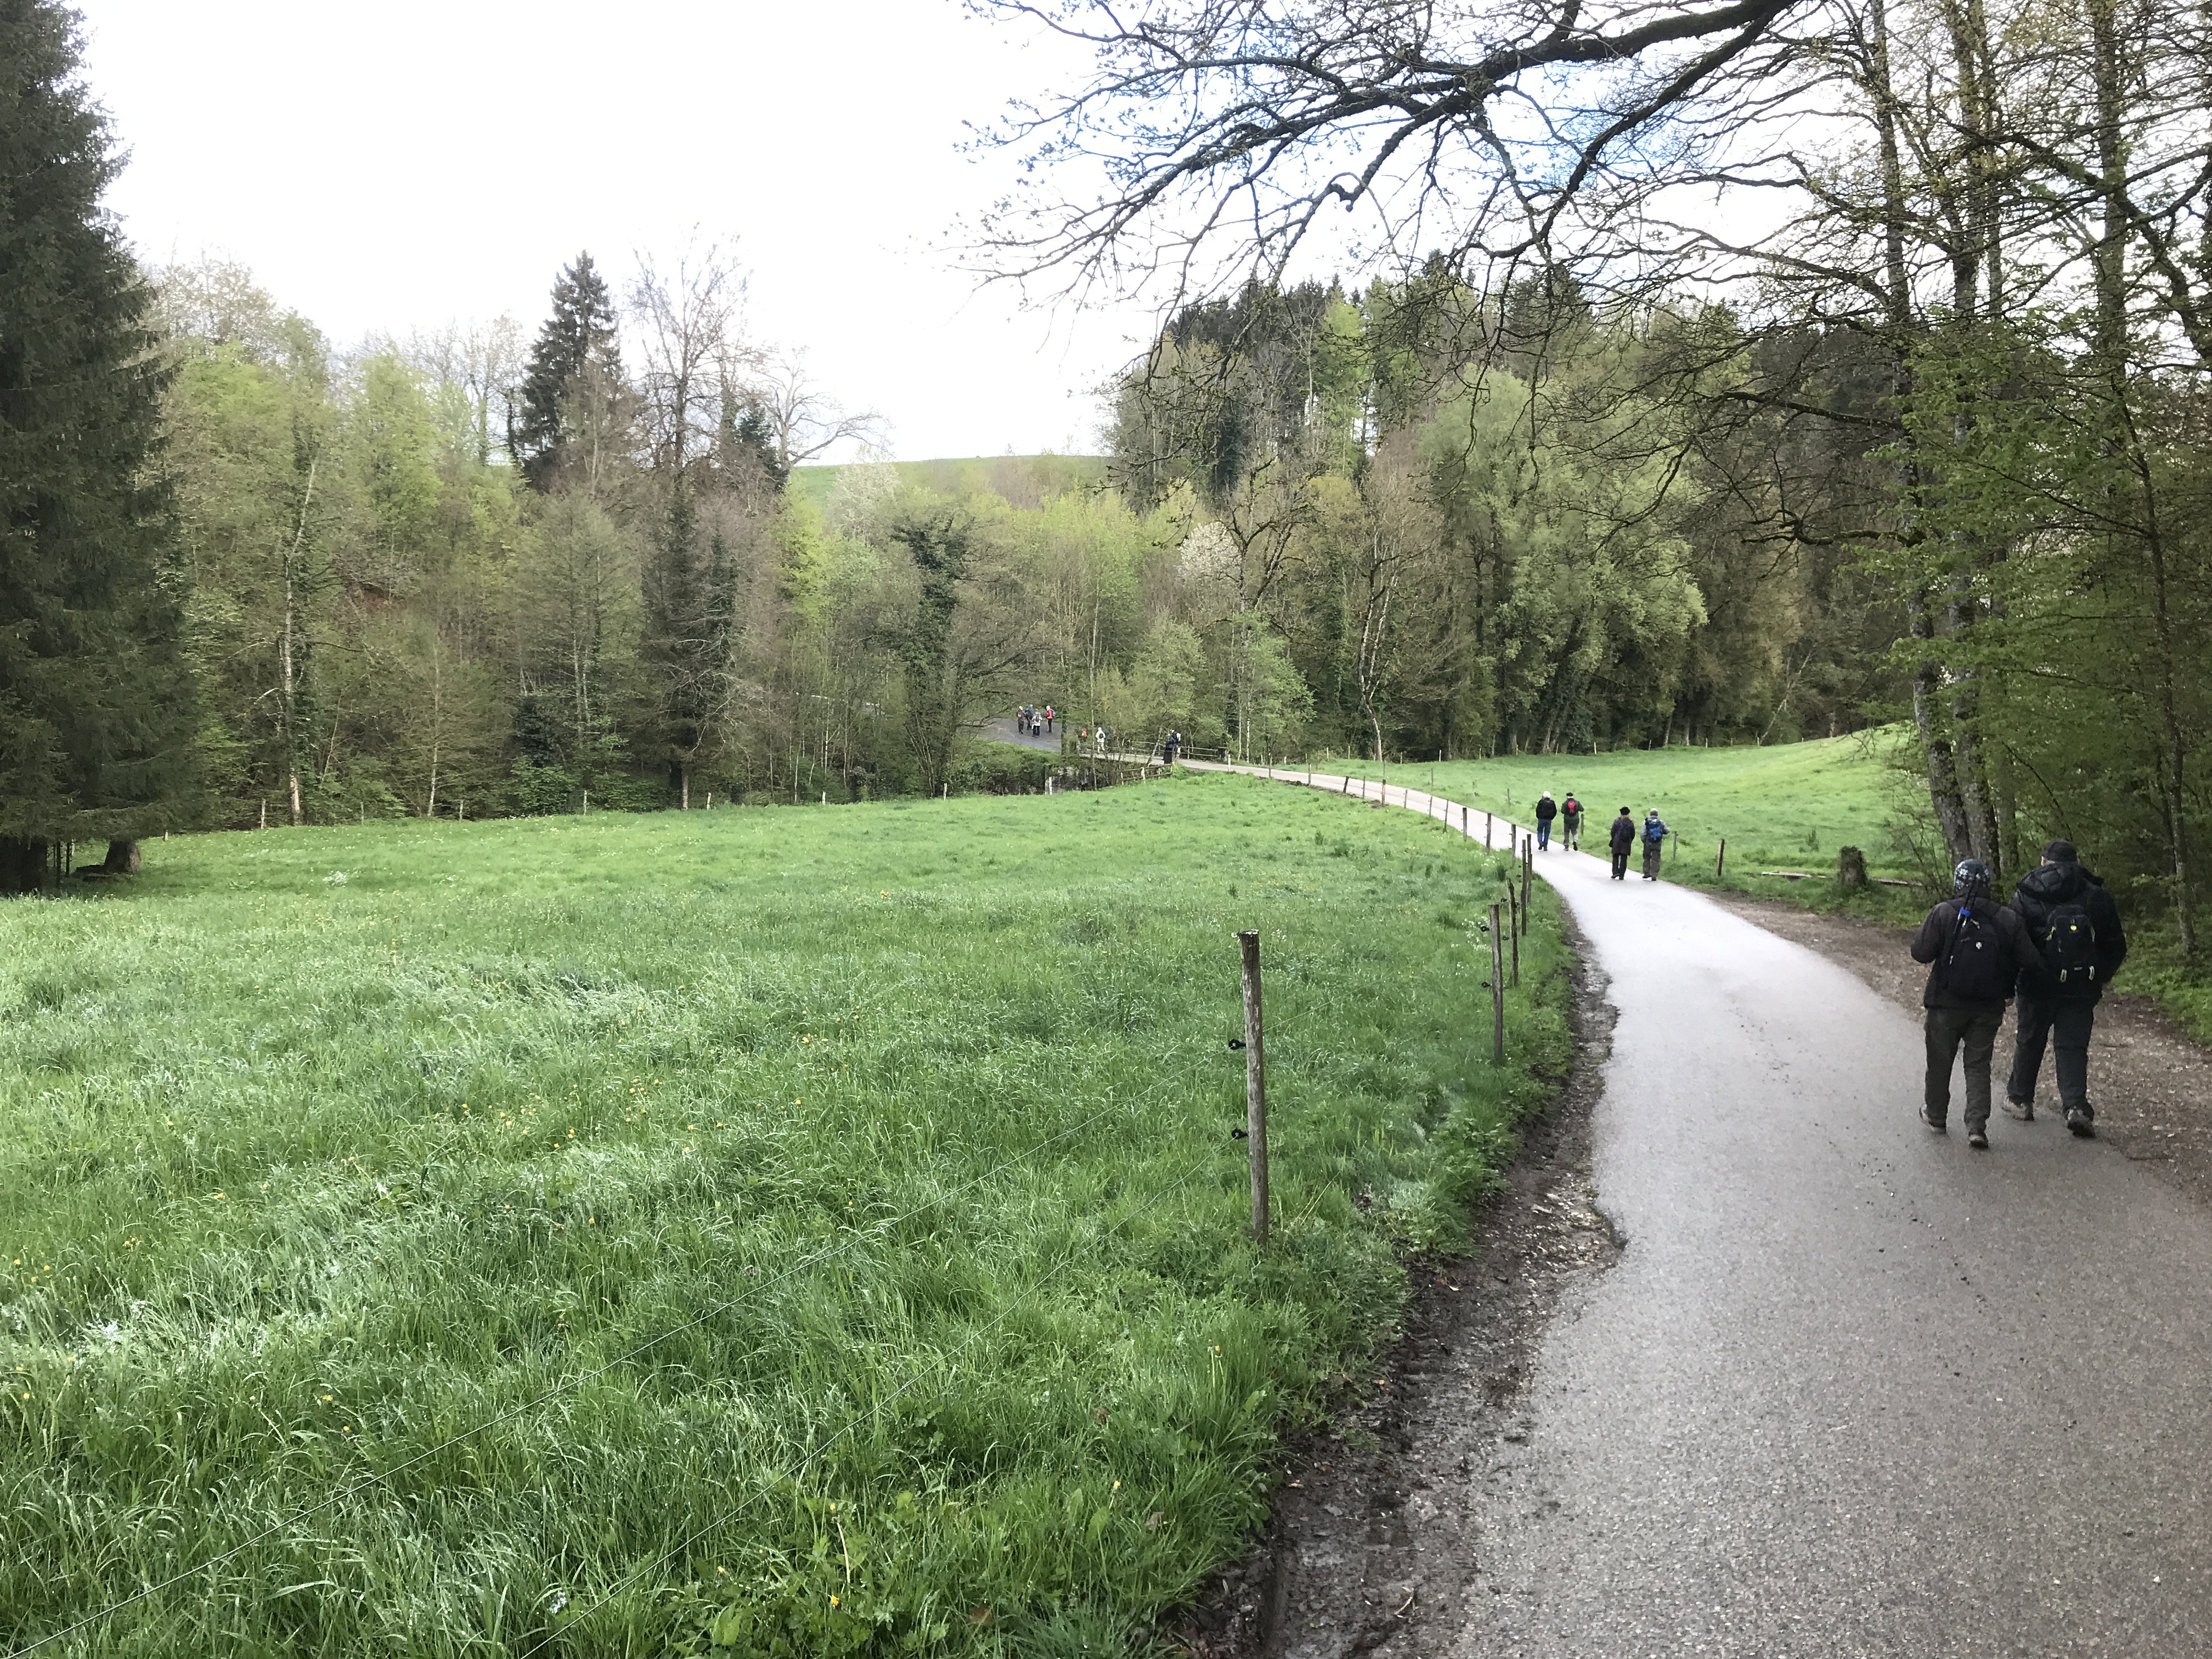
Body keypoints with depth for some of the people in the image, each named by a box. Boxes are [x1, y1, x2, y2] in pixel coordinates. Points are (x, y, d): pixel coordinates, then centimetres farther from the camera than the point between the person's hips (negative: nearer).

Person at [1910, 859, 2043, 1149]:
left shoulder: (1943, 913, -11)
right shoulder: (2008, 920, -2)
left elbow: (1920, 953, -13)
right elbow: (2030, 961, -2)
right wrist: (2010, 988, 14)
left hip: (1947, 1004, -2)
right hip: (1990, 1006, 2)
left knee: (1940, 1062, 14)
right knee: (1979, 1065, 9)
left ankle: (1936, 1116, 28)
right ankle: (1977, 1127, 1)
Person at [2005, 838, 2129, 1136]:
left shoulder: (2025, 896, -5)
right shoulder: (2097, 897, 1)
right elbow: (2117, 947, 7)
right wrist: (2098, 978, 19)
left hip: (2037, 986, -1)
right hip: (2081, 988, 1)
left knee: (2029, 1041, 14)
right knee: (2073, 1046, 4)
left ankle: (2020, 1099, 25)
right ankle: (2076, 1106, -12)